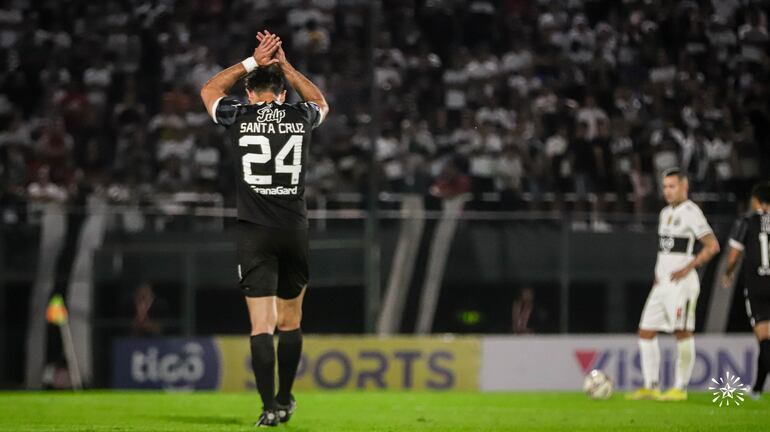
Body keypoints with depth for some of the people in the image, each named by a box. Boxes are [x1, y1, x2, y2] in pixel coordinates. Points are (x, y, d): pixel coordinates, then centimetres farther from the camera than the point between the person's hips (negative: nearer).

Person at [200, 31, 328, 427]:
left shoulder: (239, 117, 1)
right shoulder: (301, 116, 4)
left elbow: (209, 90, 23)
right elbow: (321, 103, 31)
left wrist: (252, 62, 23)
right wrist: (285, 65, 28)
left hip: (255, 232, -2)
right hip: (295, 230, 2)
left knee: (261, 325, -6)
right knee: (290, 321, 15)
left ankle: (270, 408, -14)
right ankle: (285, 400, 24)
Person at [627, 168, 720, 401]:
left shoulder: (691, 212, -8)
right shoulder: (666, 213, 18)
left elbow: (712, 245, -14)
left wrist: (687, 268, -17)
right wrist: (658, 275, 16)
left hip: (681, 283, -9)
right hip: (662, 283, 9)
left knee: (683, 333, -7)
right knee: (646, 332, 4)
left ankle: (680, 388, -4)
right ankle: (651, 387, 8)